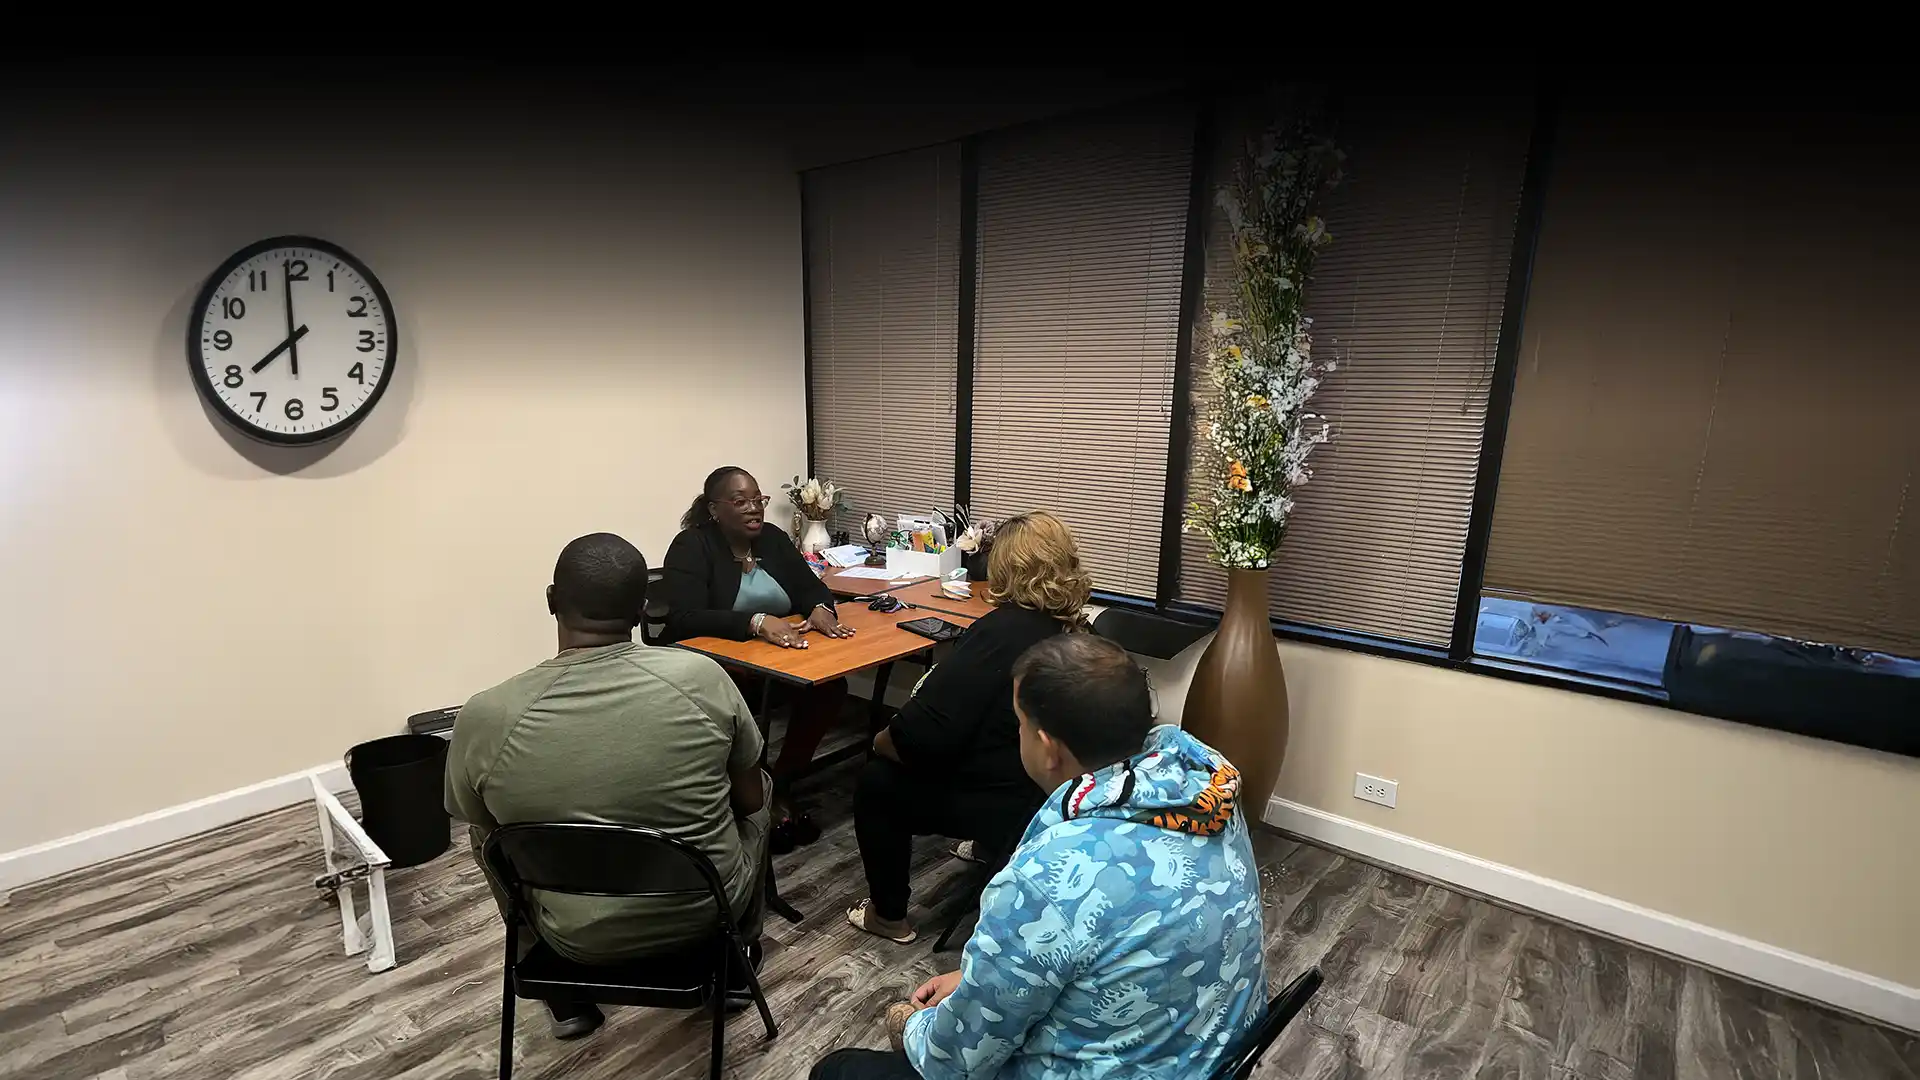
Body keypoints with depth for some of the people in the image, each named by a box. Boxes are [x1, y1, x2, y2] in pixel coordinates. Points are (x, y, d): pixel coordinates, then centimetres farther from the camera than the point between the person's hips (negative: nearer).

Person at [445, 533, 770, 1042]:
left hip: (579, 937, 1)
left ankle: (568, 999, 40)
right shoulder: (701, 675, -21)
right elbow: (751, 799, -6)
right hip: (707, 909, 0)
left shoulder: (485, 716, -19)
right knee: (759, 789, 27)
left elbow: (482, 828, 0)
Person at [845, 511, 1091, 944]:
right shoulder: (1077, 632, 0)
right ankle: (986, 845, 43)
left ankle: (889, 916, 23)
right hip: (1056, 796, 8)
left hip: (1007, 807, -8)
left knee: (877, 780, 10)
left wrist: (879, 742, -6)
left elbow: (925, 733, -26)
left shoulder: (1002, 631, -25)